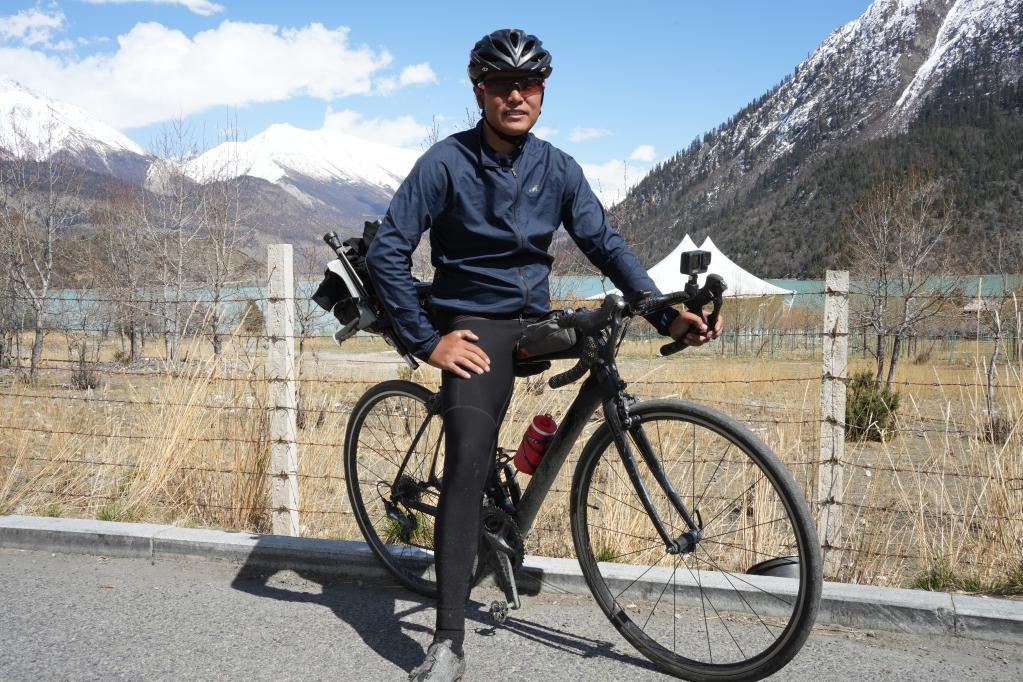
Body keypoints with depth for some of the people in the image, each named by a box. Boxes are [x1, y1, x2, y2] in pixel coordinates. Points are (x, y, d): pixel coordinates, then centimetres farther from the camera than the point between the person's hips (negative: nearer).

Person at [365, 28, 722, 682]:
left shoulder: (558, 168, 2)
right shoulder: (447, 162, -10)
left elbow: (606, 245, 2)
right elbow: (386, 253, -12)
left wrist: (668, 313, -10)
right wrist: (427, 341, -15)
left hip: (535, 321, 7)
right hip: (475, 326, -6)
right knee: (468, 463, -20)